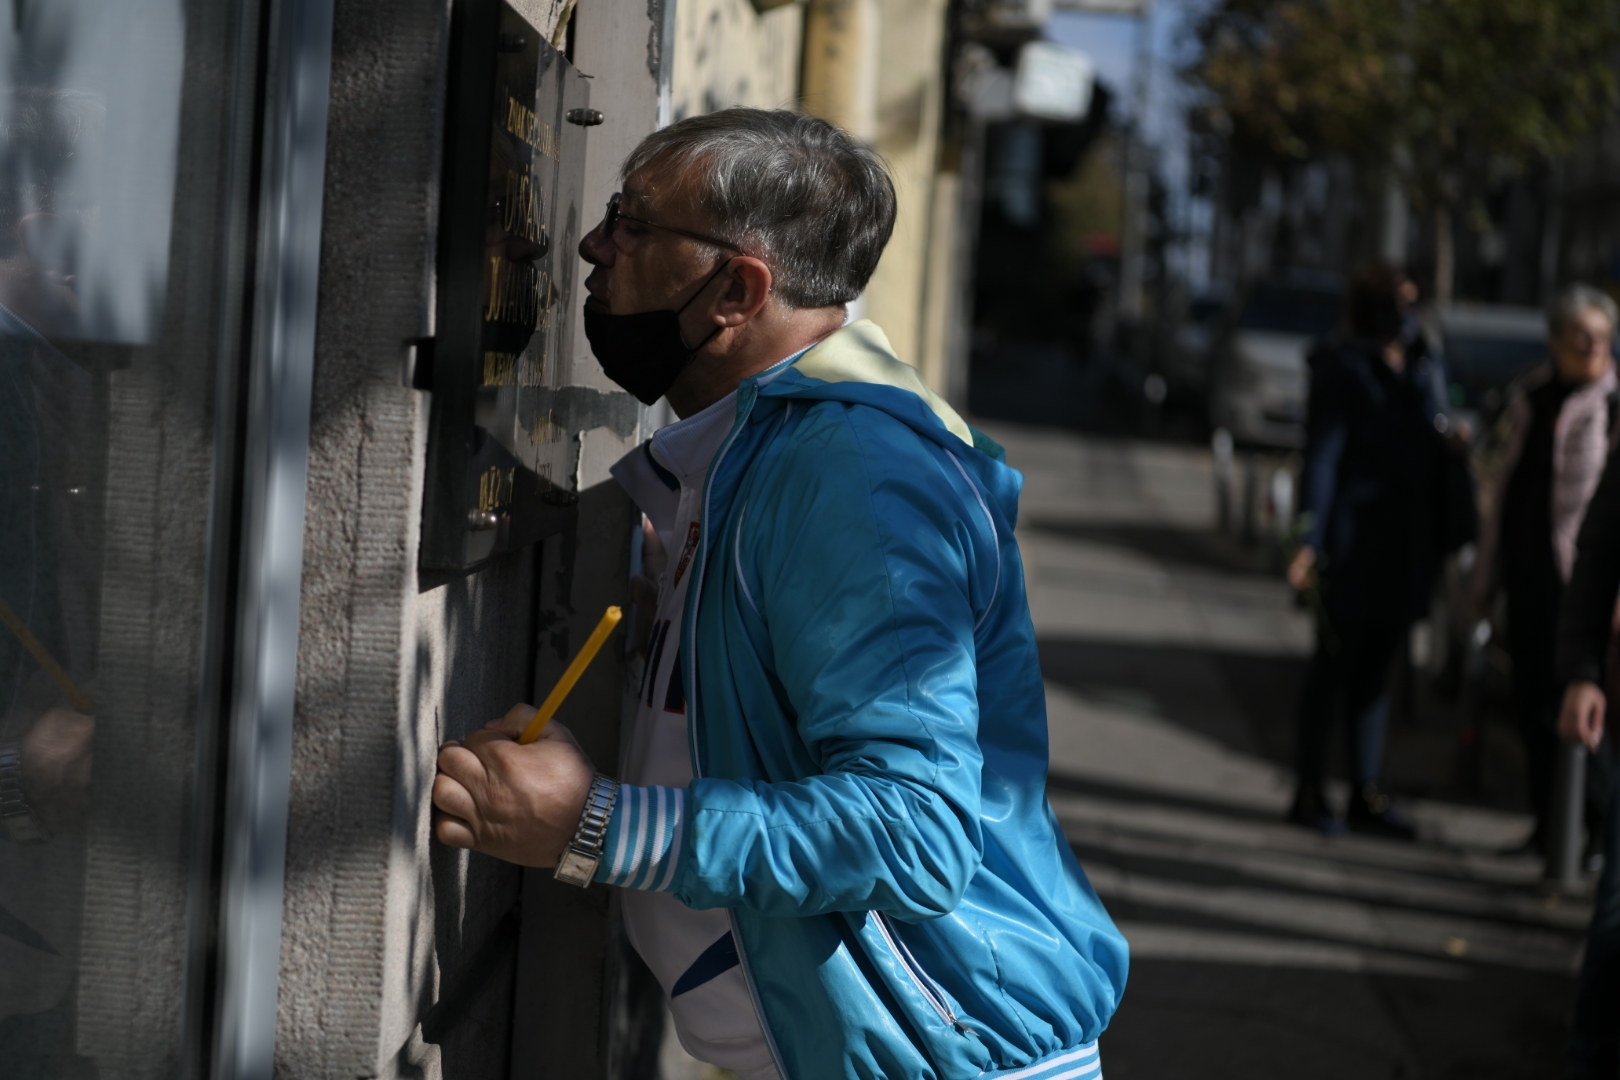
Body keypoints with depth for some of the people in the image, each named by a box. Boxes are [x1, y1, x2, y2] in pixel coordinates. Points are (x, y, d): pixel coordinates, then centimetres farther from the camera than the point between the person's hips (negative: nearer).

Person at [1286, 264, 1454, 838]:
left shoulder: (1424, 369, 12)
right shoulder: (1341, 369, -9)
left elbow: (1436, 454, 17)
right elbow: (1321, 456, -13)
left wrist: (1439, 544, 12)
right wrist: (1310, 541, -19)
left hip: (1405, 548, 6)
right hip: (1352, 546, -6)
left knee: (1376, 669, 11)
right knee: (1336, 665, 0)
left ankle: (1367, 794, 17)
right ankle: (1309, 794, 8)